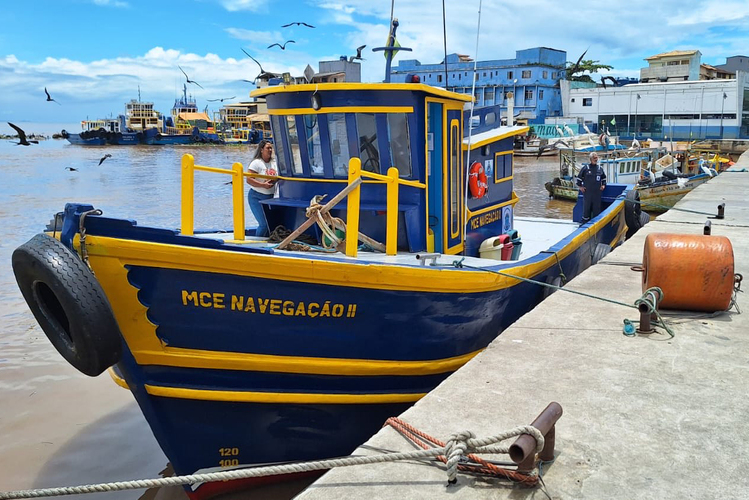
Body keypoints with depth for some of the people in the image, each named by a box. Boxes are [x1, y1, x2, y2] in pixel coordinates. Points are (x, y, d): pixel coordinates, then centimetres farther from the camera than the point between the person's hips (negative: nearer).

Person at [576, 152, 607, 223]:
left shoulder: (600, 168, 10)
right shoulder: (585, 168, -1)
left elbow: (604, 178, 25)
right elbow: (579, 177, 6)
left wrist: (603, 185, 12)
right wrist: (580, 186, 1)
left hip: (597, 193, 3)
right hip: (587, 192, -3)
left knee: (597, 209, 4)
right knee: (586, 208, 0)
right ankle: (585, 223, 8)